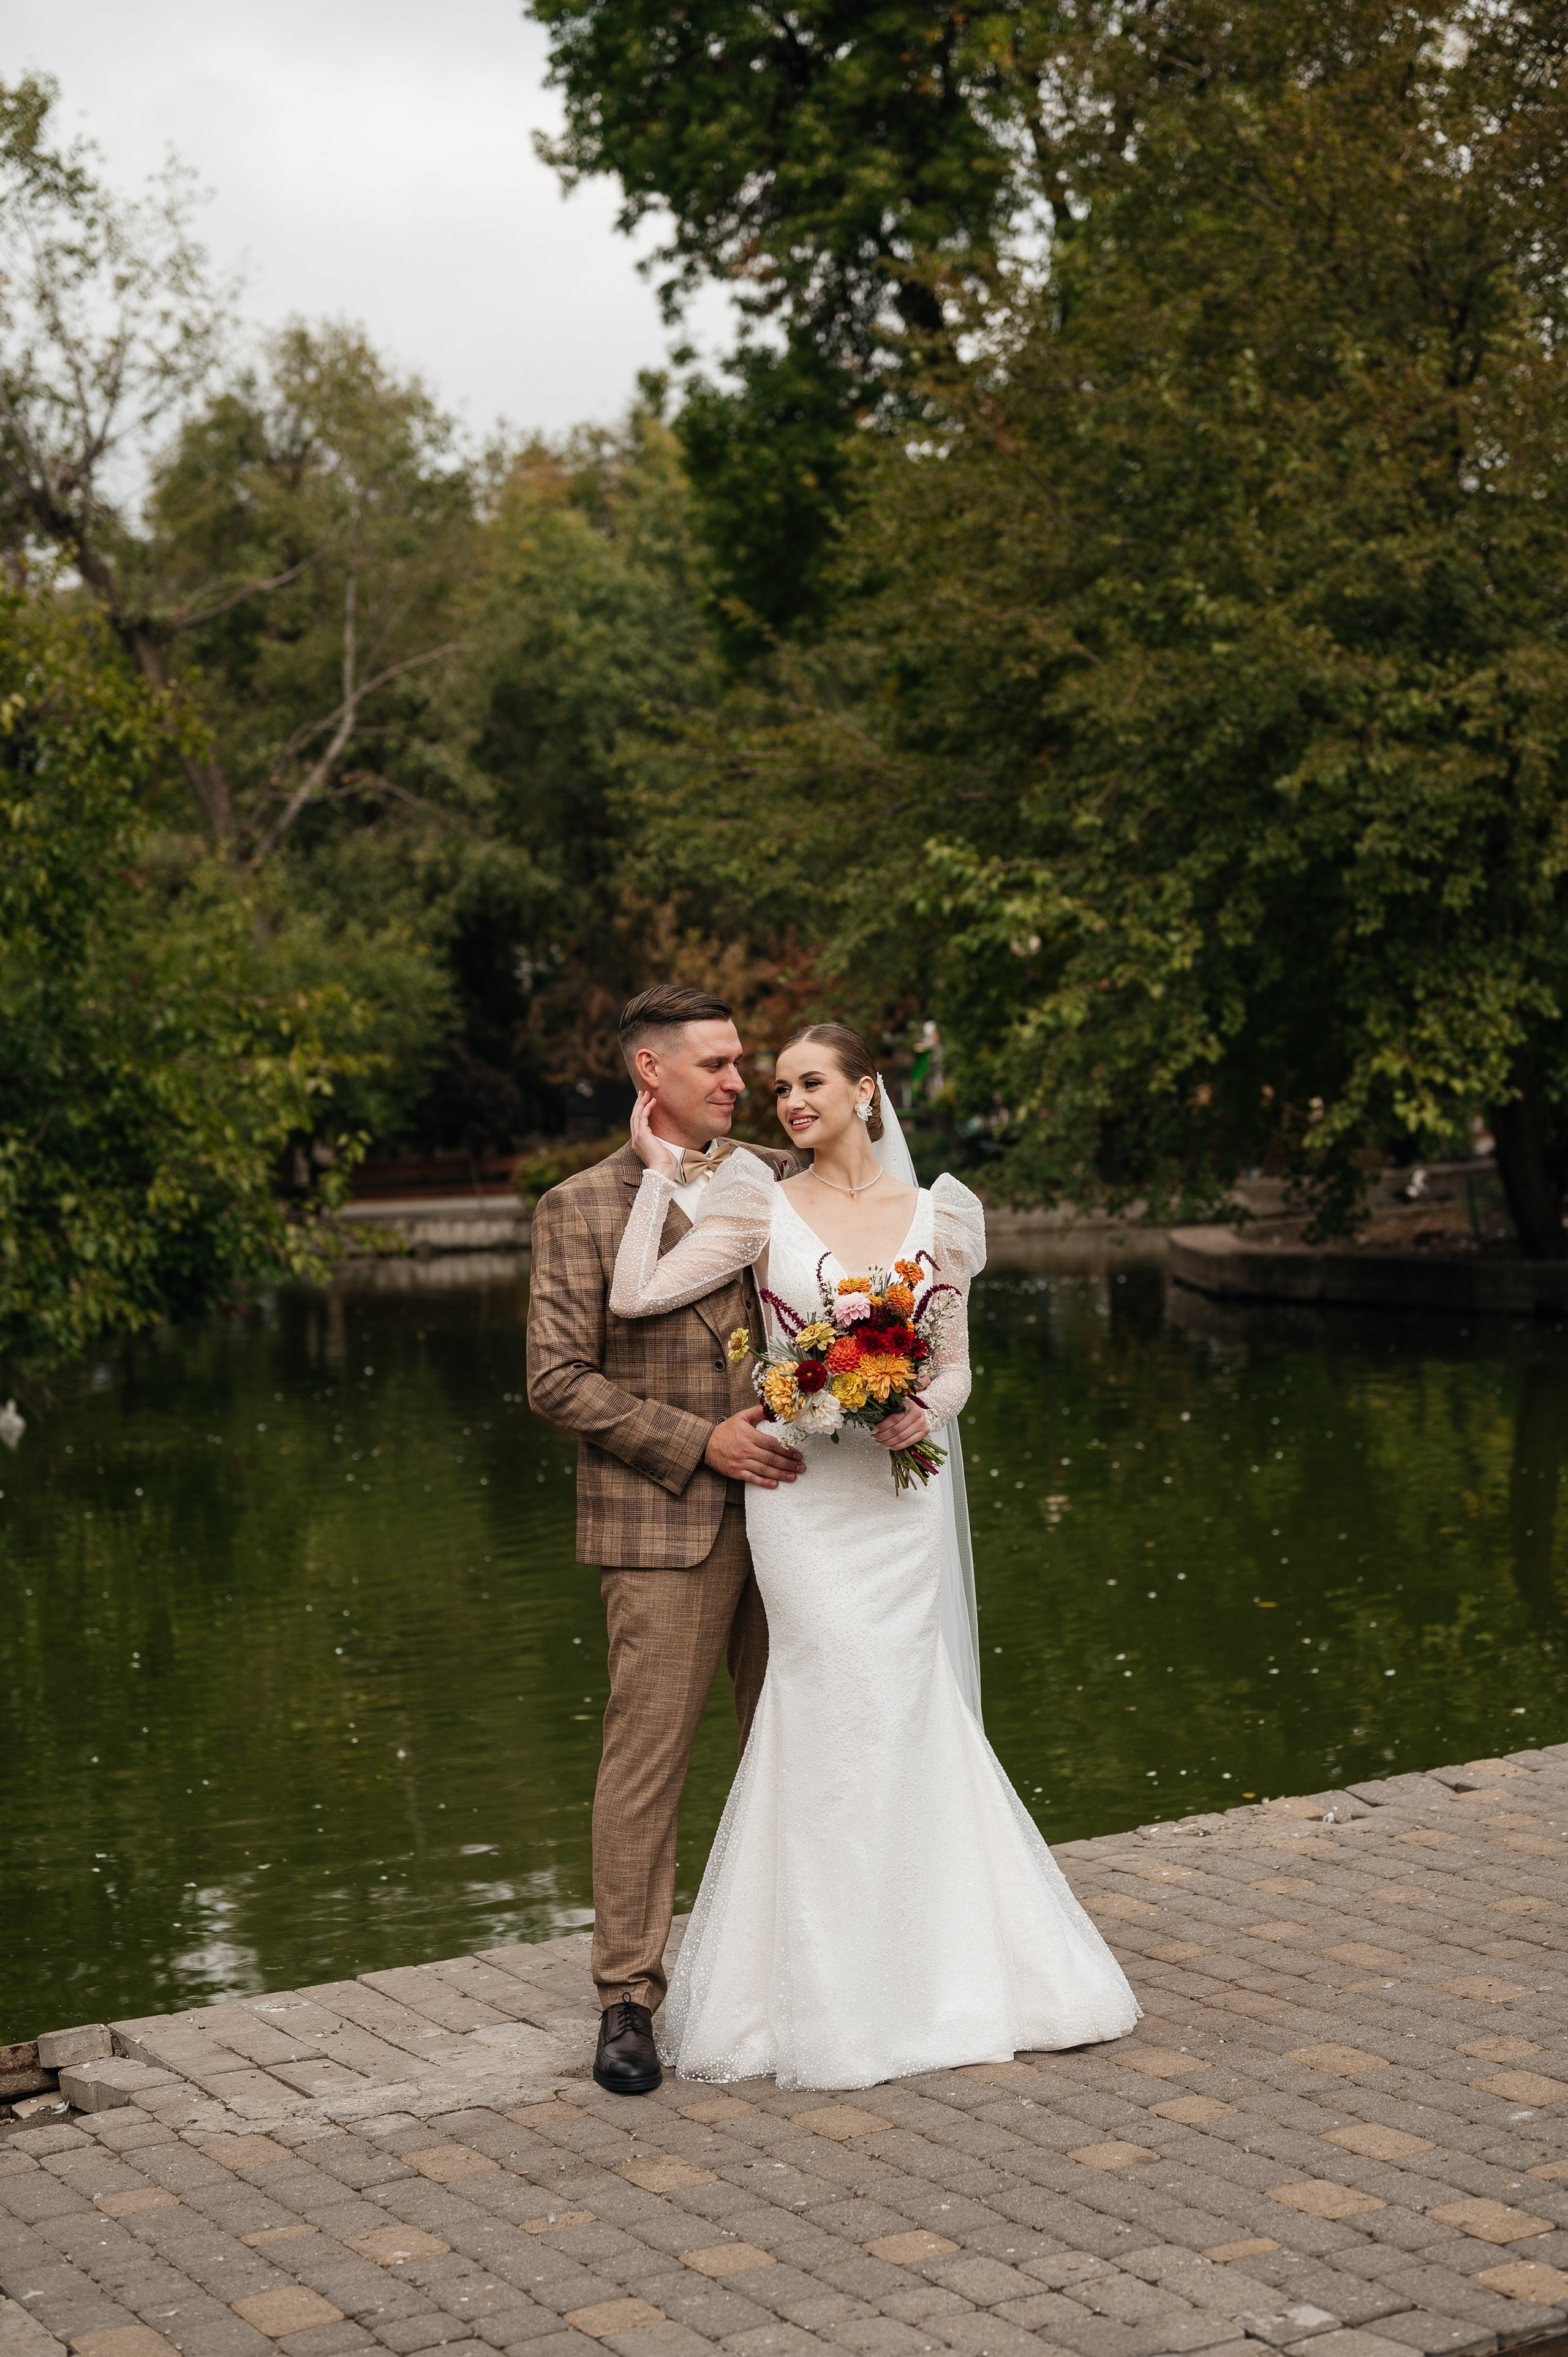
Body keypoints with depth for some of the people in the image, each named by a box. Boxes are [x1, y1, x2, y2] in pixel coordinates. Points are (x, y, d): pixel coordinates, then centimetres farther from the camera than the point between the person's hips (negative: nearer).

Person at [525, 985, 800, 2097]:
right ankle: (628, 1997, 5)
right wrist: (701, 1442, -12)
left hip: (783, 1510, 4)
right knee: (648, 1756, -3)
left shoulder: (775, 1181, 11)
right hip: (663, 1526, -4)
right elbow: (560, 1379, -6)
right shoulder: (581, 1208, -1)